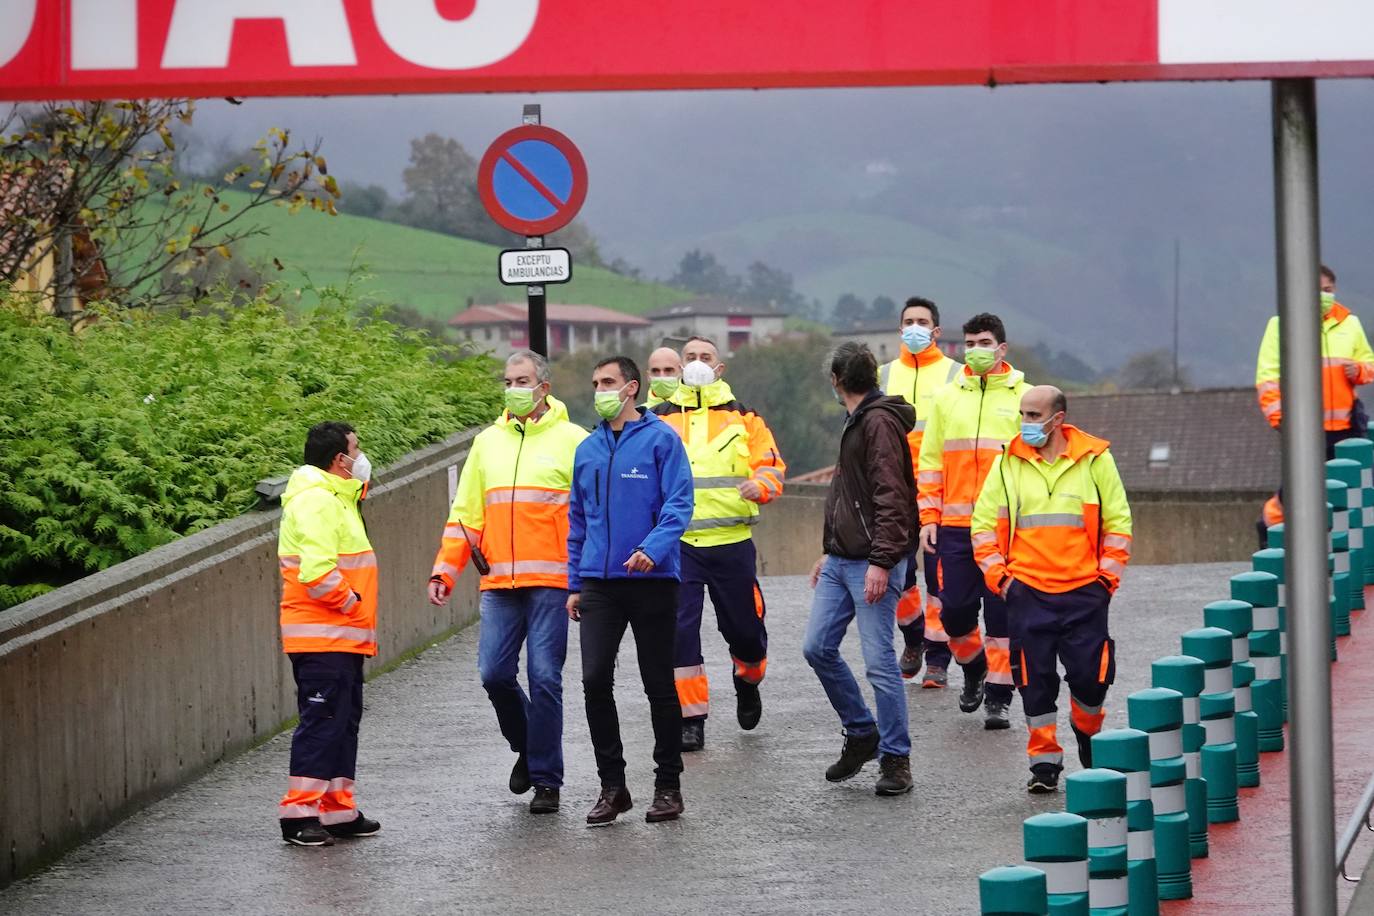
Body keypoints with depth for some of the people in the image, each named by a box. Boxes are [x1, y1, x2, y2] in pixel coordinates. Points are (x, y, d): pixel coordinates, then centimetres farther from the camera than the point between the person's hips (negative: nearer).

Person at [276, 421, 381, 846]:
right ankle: (299, 813, -9)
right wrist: (351, 602, -14)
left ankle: (339, 811, 19)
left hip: (342, 637, 11)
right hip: (322, 639, -11)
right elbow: (318, 572, -25)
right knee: (321, 720, -10)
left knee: (343, 721, 13)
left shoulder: (335, 499, 20)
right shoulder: (315, 501, -16)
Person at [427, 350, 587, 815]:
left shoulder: (571, 440, 2)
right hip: (498, 584, 4)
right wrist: (444, 571, 8)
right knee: (494, 672, -2)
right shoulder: (488, 442, 15)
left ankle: (546, 777, 3)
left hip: (551, 583, -4)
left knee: (544, 677, -5)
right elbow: (466, 515, 17)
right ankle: (526, 746, 24)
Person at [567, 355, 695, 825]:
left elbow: (678, 505, -9)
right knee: (594, 680, -5)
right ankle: (612, 784, 4)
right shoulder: (588, 449, 12)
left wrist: (653, 548, -25)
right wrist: (574, 583, 14)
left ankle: (668, 784, 14)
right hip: (599, 582, 4)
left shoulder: (661, 439, -3)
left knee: (659, 684, 4)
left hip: (652, 579, -4)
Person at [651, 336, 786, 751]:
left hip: (731, 543, 0)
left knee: (743, 625, 7)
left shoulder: (743, 418, 9)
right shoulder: (660, 419, 9)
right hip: (677, 543, 0)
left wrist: (760, 484, -19)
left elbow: (771, 464, 3)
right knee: (679, 630, -9)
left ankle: (748, 681, 40)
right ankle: (691, 717, -1)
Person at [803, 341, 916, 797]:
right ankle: (861, 734, 21)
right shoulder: (857, 421, 18)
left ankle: (895, 759, 2)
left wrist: (881, 562, -25)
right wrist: (830, 553, 24)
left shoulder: (879, 422, -13)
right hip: (841, 561, 10)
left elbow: (891, 498, -20)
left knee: (879, 662, -6)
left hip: (872, 564, -10)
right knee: (818, 648, 8)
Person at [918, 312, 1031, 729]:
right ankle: (974, 667, 29)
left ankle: (999, 696, 4)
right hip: (955, 524, 2)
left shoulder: (1023, 397, 3)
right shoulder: (947, 398, 10)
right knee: (954, 608, 1)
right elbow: (931, 461, 11)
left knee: (1001, 611, -3)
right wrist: (929, 517, 4)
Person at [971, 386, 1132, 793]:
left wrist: (1107, 575, 0)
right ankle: (1045, 760, 9)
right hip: (1027, 591, 1)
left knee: (1090, 674, -2)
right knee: (1035, 679, -1)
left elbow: (1118, 521, 7)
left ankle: (1087, 730, 29)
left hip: (1084, 591, -1)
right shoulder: (1008, 463, 5)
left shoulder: (1094, 459, 2)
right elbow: (984, 522, 10)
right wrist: (997, 575, 1)